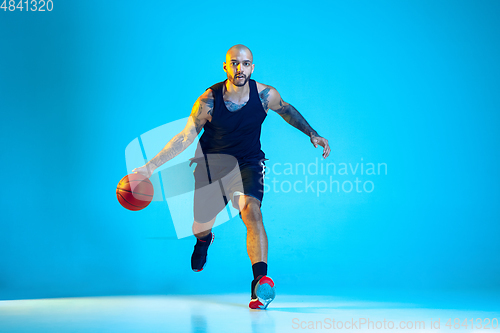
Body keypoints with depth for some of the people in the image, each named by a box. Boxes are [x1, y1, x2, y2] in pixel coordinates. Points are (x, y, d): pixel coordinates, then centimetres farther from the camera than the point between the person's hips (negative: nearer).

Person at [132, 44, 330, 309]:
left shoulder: (266, 95, -16)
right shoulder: (208, 100, -20)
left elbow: (286, 110, 8)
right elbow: (185, 137, -13)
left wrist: (312, 134, 5)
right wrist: (151, 166, -18)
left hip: (248, 163, -1)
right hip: (211, 162, 1)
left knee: (252, 211, -30)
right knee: (199, 228, 13)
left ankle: (261, 282, -39)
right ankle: (204, 239, 55)